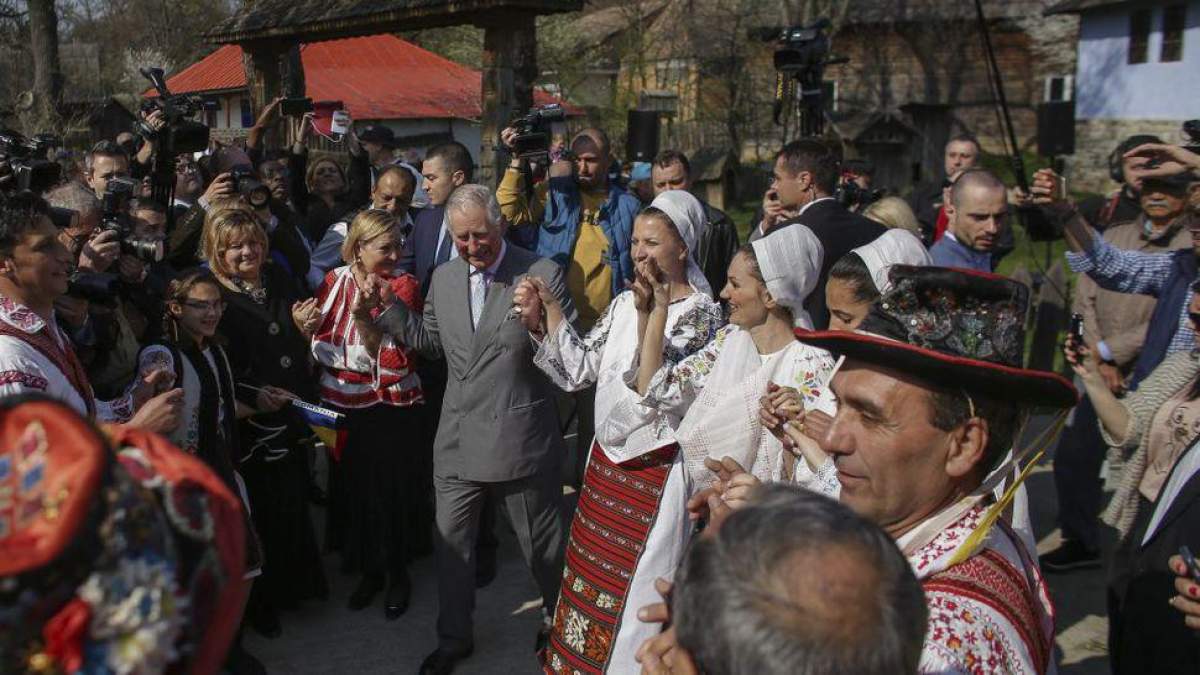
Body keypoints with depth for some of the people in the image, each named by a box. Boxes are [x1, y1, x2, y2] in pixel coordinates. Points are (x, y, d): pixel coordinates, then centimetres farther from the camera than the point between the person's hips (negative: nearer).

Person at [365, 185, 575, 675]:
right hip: (457, 439, 5)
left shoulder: (542, 275, -12)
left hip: (519, 439, -4)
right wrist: (386, 309, 4)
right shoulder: (444, 277, 4)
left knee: (541, 543, 15)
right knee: (451, 543, 17)